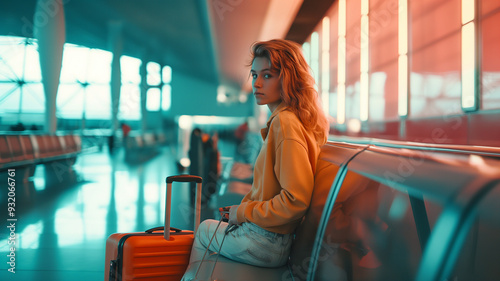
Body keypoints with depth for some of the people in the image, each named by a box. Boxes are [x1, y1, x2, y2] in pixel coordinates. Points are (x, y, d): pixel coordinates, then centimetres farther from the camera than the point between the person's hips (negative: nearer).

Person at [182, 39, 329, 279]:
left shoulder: (285, 123, -23)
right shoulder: (281, 119, 6)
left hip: (266, 242, -8)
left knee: (204, 230, 17)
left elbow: (296, 201, -29)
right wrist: (244, 206, 10)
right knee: (208, 226, 26)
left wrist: (244, 212, -16)